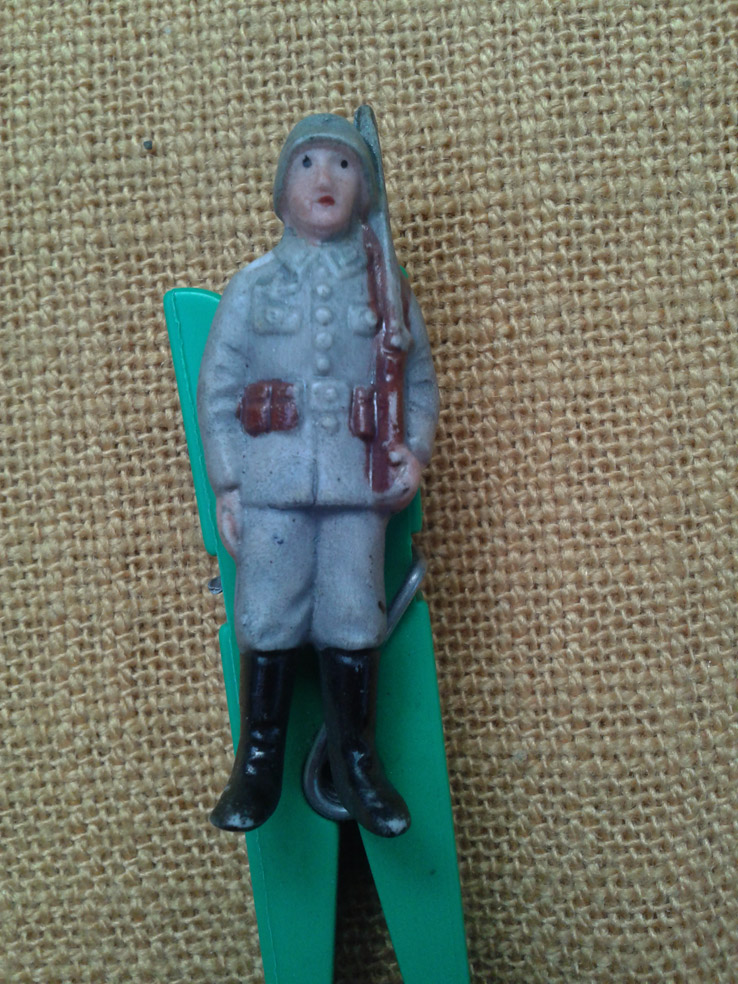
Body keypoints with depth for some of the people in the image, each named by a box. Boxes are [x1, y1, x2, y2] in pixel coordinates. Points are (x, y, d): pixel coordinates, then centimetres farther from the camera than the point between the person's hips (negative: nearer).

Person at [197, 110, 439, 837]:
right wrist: (225, 485, -1)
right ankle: (258, 765, 18)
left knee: (353, 622, 2)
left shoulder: (386, 284, 11)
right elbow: (216, 390, 5)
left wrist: (416, 450, -3)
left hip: (358, 480, 1)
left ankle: (355, 763, 19)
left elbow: (420, 380, 13)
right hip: (270, 481, 0)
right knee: (267, 620, 2)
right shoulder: (251, 286, 8)